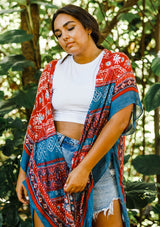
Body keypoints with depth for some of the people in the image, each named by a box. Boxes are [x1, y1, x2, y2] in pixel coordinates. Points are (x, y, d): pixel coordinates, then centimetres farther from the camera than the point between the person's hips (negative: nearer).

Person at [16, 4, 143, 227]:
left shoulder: (117, 65, -4)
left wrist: (84, 168, -21)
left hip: (96, 161, -2)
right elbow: (38, 123, 9)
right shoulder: (53, 71, 5)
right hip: (51, 160, 2)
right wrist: (23, 171, 6)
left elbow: (120, 119, -14)